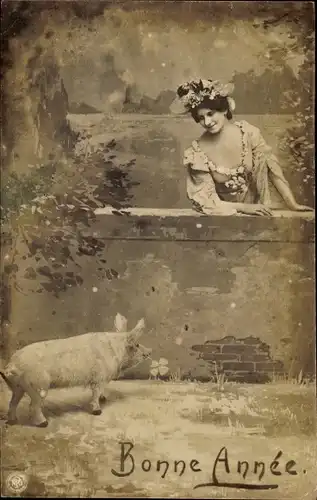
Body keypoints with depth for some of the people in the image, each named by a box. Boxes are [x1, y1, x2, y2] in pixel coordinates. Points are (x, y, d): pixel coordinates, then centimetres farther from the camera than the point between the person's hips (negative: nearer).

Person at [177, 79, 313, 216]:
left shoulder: (248, 133, -9)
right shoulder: (196, 153, -12)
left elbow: (272, 169, -5)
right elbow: (206, 200, -11)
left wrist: (293, 204, -13)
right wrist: (243, 207, -21)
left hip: (257, 208, 4)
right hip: (224, 214, -3)